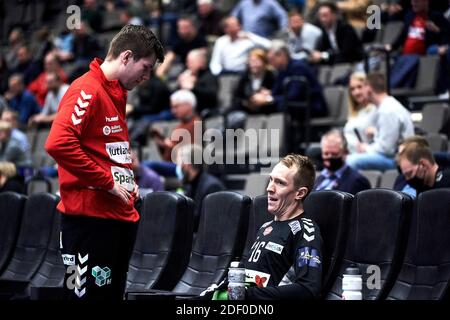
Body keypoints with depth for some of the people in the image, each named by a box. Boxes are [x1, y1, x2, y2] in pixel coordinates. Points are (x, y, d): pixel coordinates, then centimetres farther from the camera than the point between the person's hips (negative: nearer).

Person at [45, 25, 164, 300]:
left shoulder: (116, 94, 18)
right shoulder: (87, 91, -11)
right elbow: (58, 143, -25)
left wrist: (129, 182, 11)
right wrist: (108, 183, -19)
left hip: (121, 215, 10)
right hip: (90, 216, -10)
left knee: (113, 292, 12)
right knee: (89, 293, -7)